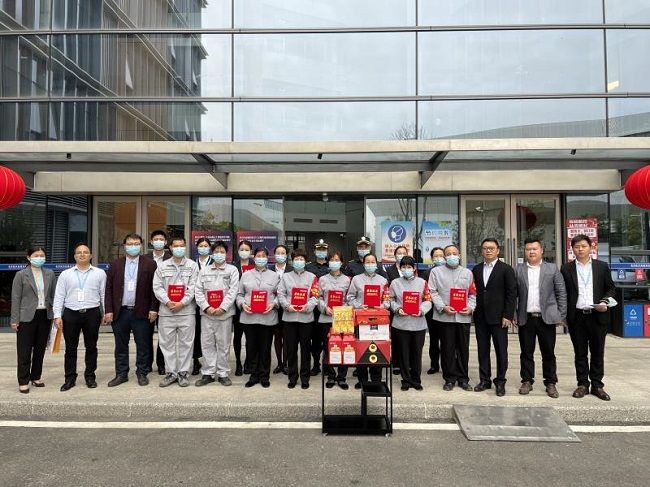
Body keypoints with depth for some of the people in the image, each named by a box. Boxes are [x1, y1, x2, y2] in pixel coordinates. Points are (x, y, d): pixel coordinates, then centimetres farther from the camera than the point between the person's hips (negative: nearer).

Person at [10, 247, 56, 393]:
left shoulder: (50, 274, 7)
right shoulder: (21, 275, -3)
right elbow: (16, 298, -4)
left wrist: (56, 314, 5)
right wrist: (14, 320, -7)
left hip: (45, 316, 3)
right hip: (27, 317, -3)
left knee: (40, 349, 11)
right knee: (24, 351, 2)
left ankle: (36, 377, 25)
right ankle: (23, 381, 12)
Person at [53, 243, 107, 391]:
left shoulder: (99, 273, 5)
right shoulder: (65, 274, 8)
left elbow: (104, 295, 5)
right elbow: (59, 296, 5)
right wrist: (57, 316, -3)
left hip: (92, 314, -1)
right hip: (71, 314, 1)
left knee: (91, 347, 7)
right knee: (70, 348, 7)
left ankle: (90, 376, 18)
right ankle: (70, 378, 16)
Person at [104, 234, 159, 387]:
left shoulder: (150, 264, 0)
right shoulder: (116, 265, 7)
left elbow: (154, 288, -2)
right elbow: (109, 289, 5)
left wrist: (153, 309, -7)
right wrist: (109, 310, -2)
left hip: (141, 312, -2)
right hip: (120, 311, 2)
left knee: (142, 345, 5)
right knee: (121, 346, 11)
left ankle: (142, 373, 18)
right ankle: (121, 374, 22)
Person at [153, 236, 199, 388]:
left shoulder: (192, 265, 4)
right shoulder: (162, 266, 9)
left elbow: (193, 288, -3)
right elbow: (157, 287, 3)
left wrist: (182, 303, -11)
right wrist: (168, 302, -10)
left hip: (186, 311, -2)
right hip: (166, 311, 2)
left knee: (185, 343, 3)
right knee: (167, 343, 6)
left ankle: (183, 373, 13)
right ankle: (171, 372, 17)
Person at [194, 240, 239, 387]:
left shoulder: (232, 270, 5)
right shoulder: (204, 270, 11)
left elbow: (233, 291, -4)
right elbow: (198, 291, 5)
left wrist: (222, 308, -13)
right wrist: (206, 307, -8)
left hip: (224, 313, -2)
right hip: (207, 313, 2)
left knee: (223, 344, 4)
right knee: (207, 344, 5)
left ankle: (223, 374, 14)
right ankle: (208, 373, 14)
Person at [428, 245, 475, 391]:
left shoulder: (467, 273, 17)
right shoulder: (436, 271, 7)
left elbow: (473, 293, 14)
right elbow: (433, 292, 0)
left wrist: (470, 307, -4)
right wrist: (443, 307, -12)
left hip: (464, 317, 2)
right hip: (444, 316, -2)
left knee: (463, 348, 6)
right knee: (447, 349, 3)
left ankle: (463, 378, 18)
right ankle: (450, 378, 14)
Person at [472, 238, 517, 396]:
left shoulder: (506, 269, -2)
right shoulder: (476, 269, 11)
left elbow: (512, 294, -5)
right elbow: (474, 292, 12)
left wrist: (508, 316, -11)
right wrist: (474, 311, 2)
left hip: (498, 317, -4)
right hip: (480, 317, 4)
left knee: (501, 350, 3)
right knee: (482, 350, 9)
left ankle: (500, 382, 14)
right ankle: (485, 380, 19)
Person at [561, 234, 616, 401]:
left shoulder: (602, 266, 6)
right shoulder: (566, 268, 4)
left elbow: (611, 288, 7)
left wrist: (605, 302, -12)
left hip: (598, 316, 1)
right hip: (576, 317, 0)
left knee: (598, 352, 8)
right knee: (580, 353, 8)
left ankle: (597, 385, 18)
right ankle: (582, 384, 17)